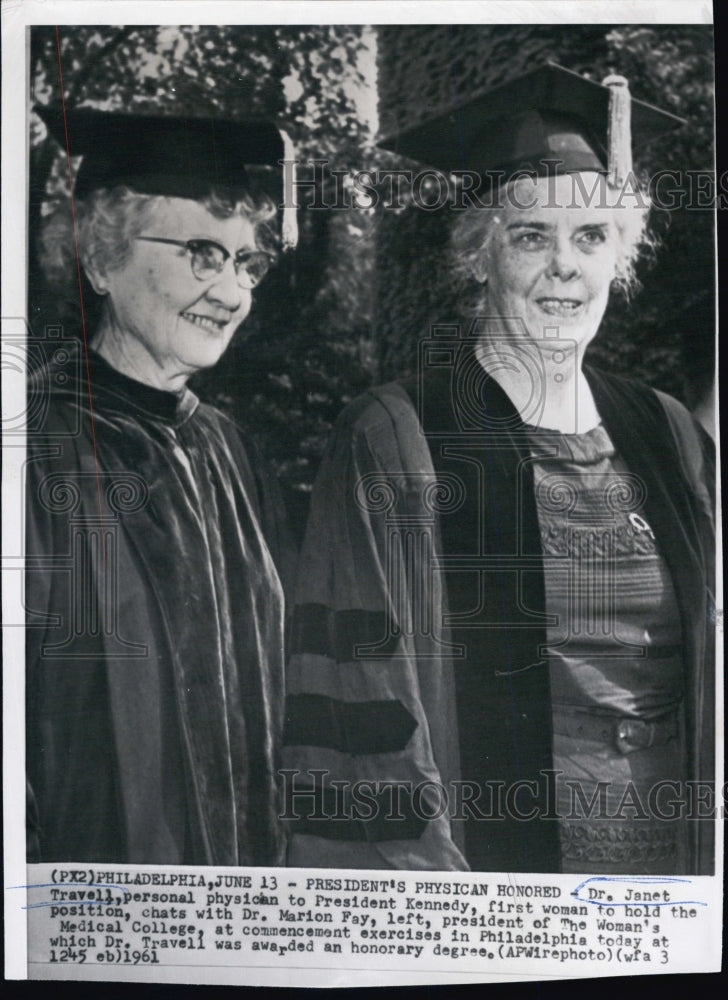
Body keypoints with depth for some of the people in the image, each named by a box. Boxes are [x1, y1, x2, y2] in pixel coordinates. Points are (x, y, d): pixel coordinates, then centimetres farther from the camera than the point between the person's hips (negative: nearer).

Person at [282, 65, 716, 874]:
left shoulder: (667, 437, 2)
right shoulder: (393, 443, -13)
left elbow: (709, 679, 8)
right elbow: (360, 704, -14)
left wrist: (706, 851, 4)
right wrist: (423, 865, -17)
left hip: (675, 852, 5)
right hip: (484, 853, -4)